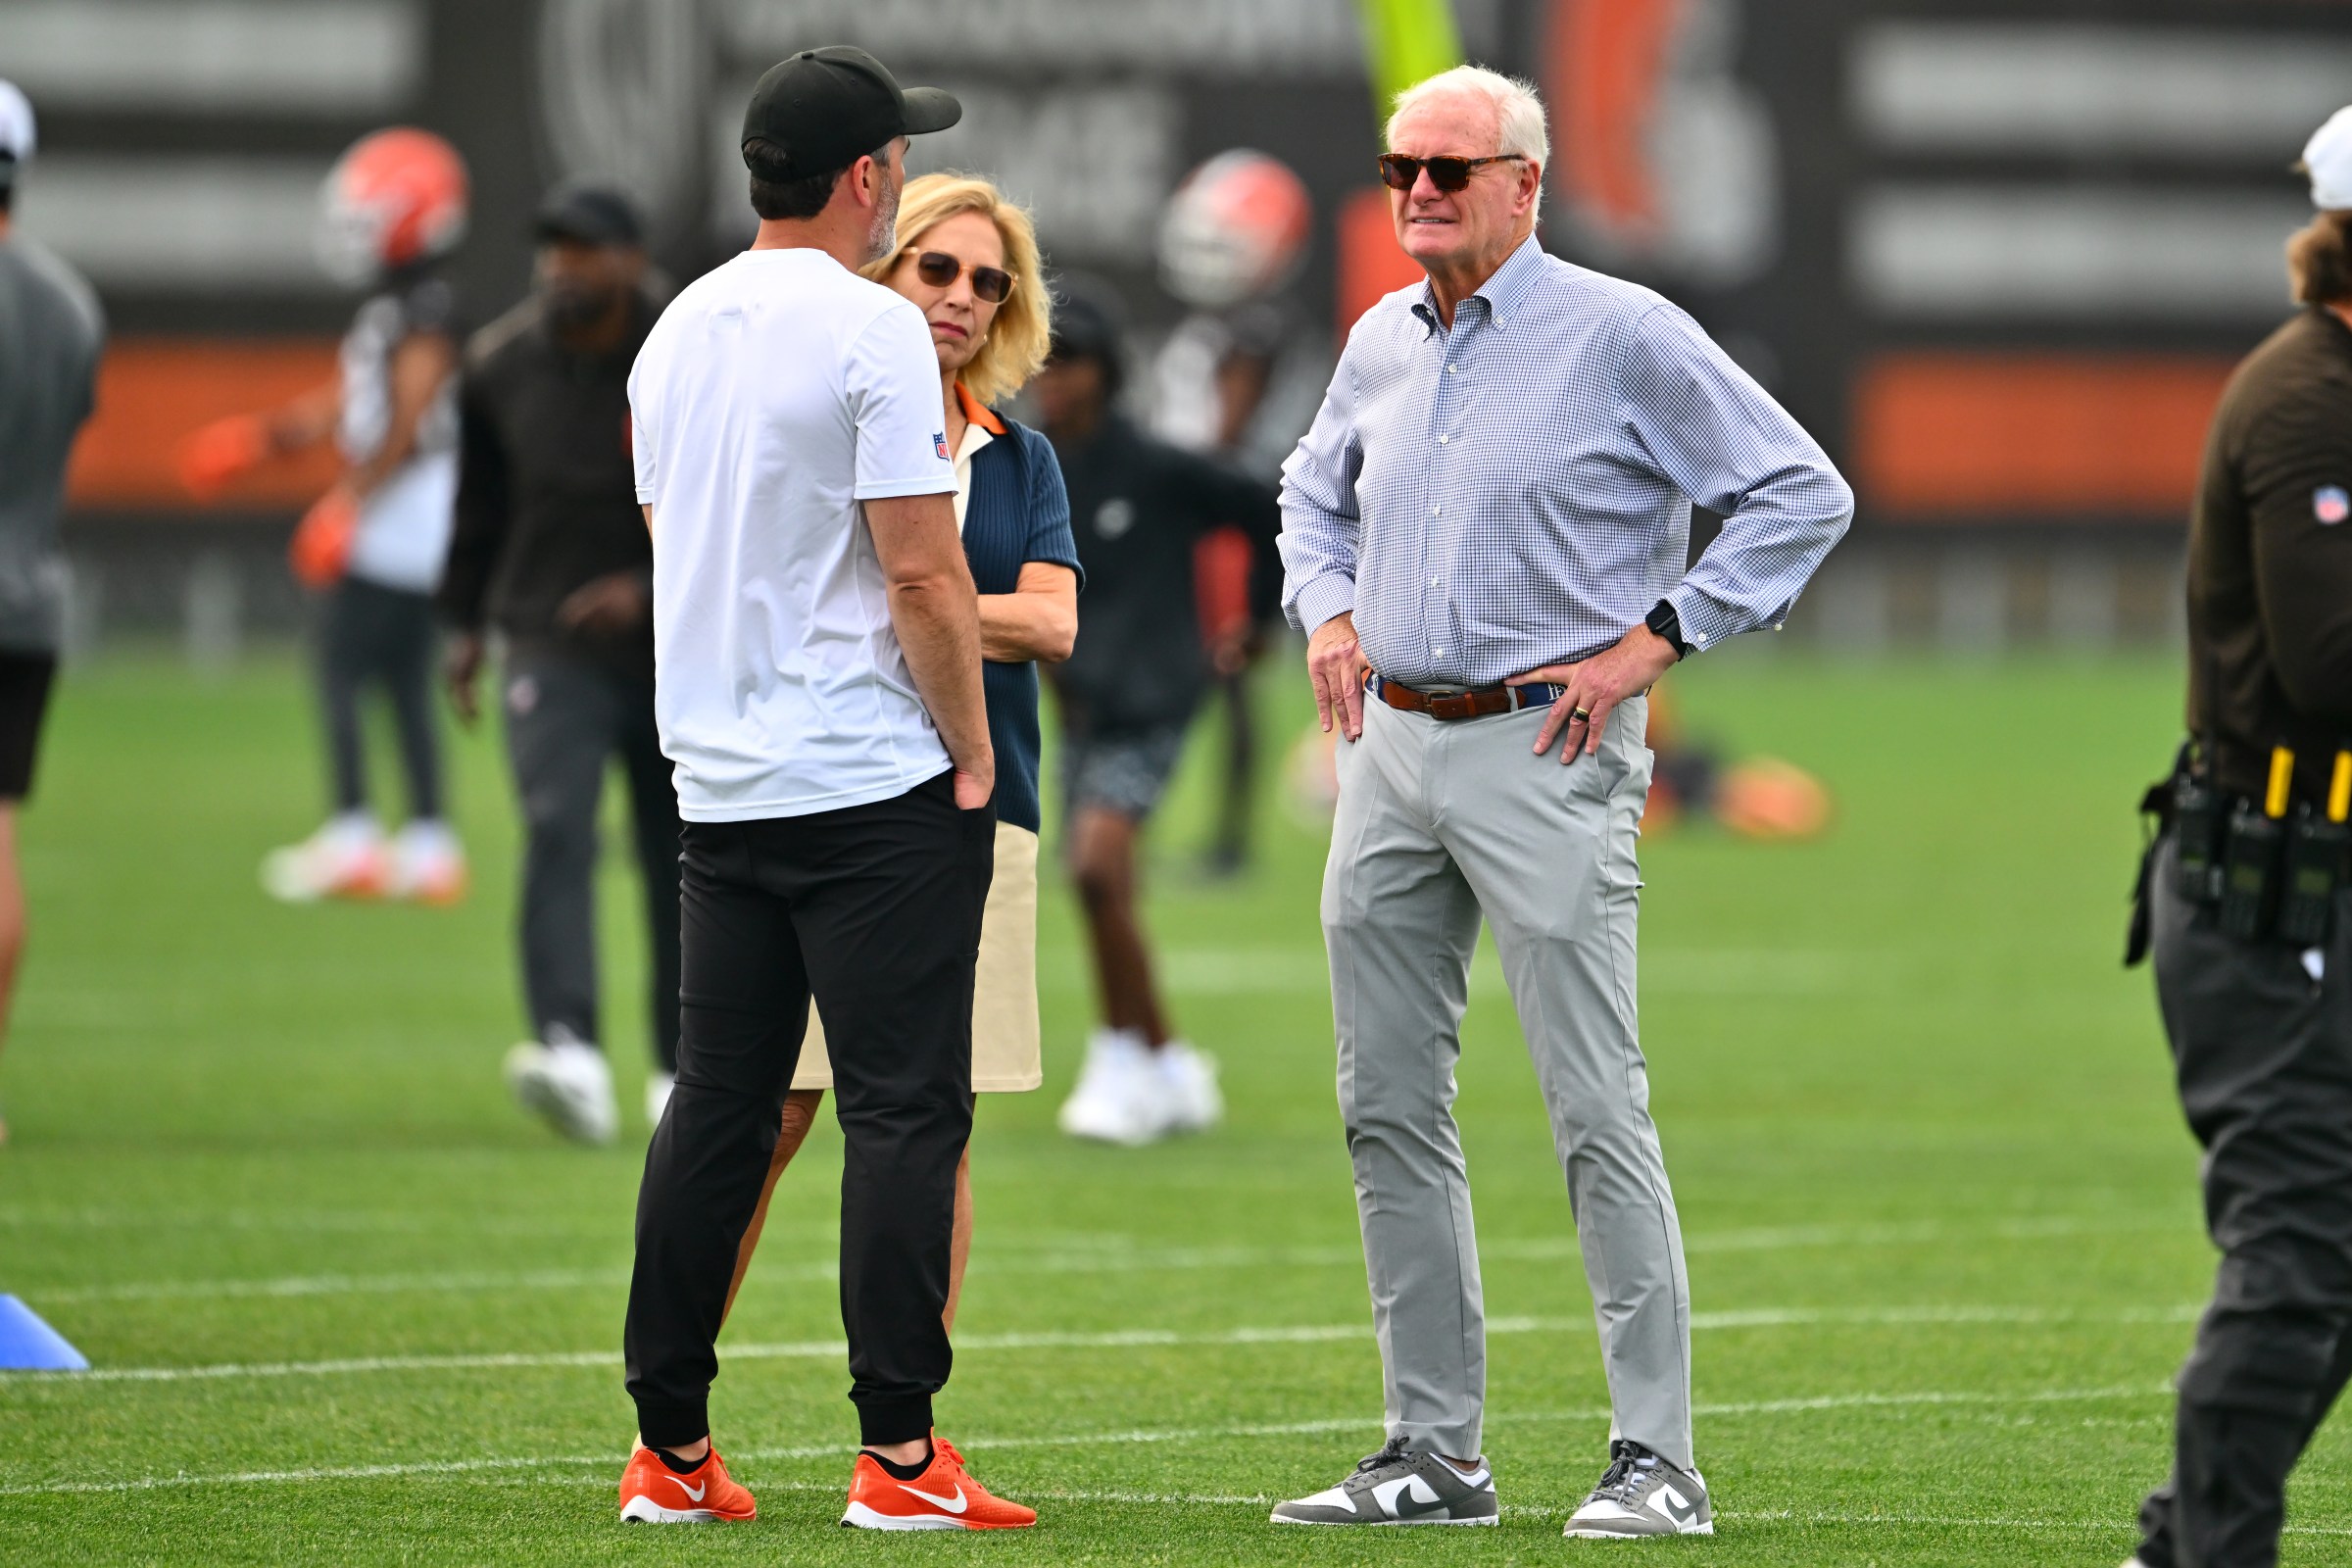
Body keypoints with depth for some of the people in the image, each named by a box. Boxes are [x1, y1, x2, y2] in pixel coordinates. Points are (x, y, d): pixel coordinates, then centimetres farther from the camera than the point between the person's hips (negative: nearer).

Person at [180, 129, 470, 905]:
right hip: (389, 519, 10)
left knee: (342, 669, -9)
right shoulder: (389, 310, 16)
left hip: (406, 513, -10)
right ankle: (429, 844, 10)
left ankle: (352, 837, -10)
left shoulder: (426, 314, -14)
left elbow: (407, 427, -19)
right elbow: (342, 407, 22)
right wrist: (252, 440, 23)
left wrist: (349, 504, -21)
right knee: (405, 681, 9)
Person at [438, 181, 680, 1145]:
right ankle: (570, 1053, -34)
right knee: (556, 829, -20)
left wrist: (651, 588, -20)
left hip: (674, 647, 0)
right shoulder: (501, 365, 3)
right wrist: (464, 621, 19)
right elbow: (480, 503, 17)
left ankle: (682, 1068, 23)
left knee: (681, 862, 6)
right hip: (553, 646, 0)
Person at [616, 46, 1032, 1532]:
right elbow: (923, 576, -15)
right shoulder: (872, 330, -12)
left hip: (720, 787, 8)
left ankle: (669, 1447, 11)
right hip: (875, 791, -8)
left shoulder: (678, 333, 12)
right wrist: (972, 749, -5)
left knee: (717, 1110, 10)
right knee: (904, 1111, -6)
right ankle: (898, 1452, -9)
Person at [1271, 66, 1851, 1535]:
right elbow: (1314, 490, 33)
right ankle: (1435, 1452, 13)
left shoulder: (1623, 336, -7)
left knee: (1598, 1109, -10)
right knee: (1390, 1107, 7)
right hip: (1389, 748, 7)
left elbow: (1804, 494, -8)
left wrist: (1657, 637, -10)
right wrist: (1327, 610, 14)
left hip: (1543, 755, -7)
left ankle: (1658, 1459, -9)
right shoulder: (1382, 343, 13)